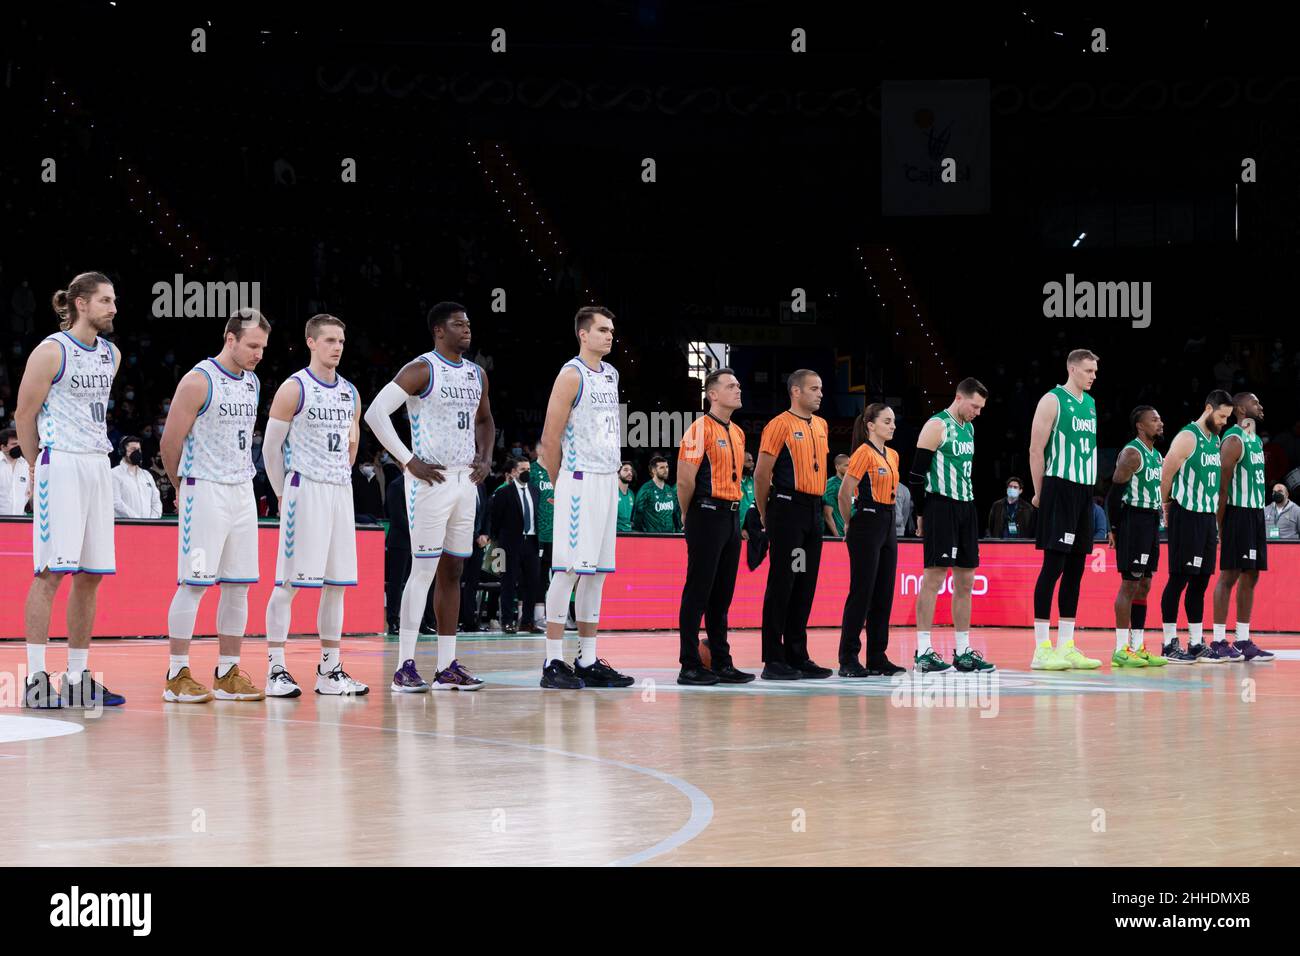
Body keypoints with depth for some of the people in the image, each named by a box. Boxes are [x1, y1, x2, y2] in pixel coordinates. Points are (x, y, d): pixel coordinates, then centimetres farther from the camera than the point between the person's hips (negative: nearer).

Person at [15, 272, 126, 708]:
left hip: (98, 466, 7)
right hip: (60, 466, -7)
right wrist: (36, 468, 3)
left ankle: (78, 679, 13)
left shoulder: (111, 355, 13)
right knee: (51, 571, -9)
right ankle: (36, 679, -8)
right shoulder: (51, 352, -8)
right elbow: (24, 415, -3)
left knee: (91, 575, 7)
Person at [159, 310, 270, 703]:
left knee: (238, 586, 7)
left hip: (242, 492, 7)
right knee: (194, 583, -6)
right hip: (205, 492, -7)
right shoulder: (198, 381, -11)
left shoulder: (252, 383, 13)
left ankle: (228, 674, 12)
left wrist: (242, 479, 17)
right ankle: (177, 676, -2)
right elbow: (170, 442, -8)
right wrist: (182, 489, 4)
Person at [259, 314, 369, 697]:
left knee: (336, 585, 7)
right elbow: (271, 446, -3)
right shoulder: (294, 389, -6)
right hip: (304, 490, -7)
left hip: (341, 492, 7)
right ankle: (276, 671, -4)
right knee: (288, 583, -7)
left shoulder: (350, 393, 14)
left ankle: (330, 672, 12)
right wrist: (283, 493, 1)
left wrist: (341, 479, 17)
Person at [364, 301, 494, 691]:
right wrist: (409, 461, -16)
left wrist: (485, 455, 10)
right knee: (424, 570, -9)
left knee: (452, 571, 8)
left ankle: (447, 666, 12)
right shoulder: (421, 370, -9)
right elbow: (376, 413, -15)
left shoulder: (477, 374, 14)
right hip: (430, 480, -7)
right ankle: (405, 667, -7)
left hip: (466, 480, 7)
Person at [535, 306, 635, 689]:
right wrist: (561, 482, -3)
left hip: (608, 481, 8)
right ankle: (553, 663, -6)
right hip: (579, 482, -8)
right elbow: (550, 439, -11)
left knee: (597, 571, 9)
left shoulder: (611, 374, 15)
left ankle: (588, 662, 13)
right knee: (569, 569, -8)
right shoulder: (572, 374, -10)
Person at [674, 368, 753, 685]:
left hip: (731, 515, 8)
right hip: (707, 515, -8)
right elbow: (685, 480, -13)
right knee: (698, 590, -5)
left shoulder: (738, 433, 16)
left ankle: (721, 662, 15)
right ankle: (690, 666, -3)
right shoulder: (700, 428, -10)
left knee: (722, 593, 11)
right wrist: (689, 515, -2)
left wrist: (732, 510, 15)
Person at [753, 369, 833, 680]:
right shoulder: (780, 425, -8)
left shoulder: (820, 426, 16)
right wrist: (765, 514, -4)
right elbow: (762, 473, -9)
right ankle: (773, 660, -5)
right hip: (788, 509, -7)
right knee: (782, 584, -6)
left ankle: (797, 656, 14)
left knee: (806, 585, 9)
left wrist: (819, 503, 18)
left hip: (814, 511, 8)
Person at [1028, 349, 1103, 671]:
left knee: (1075, 569, 7)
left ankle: (1066, 647, 11)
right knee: (1054, 565, -9)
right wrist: (1039, 493, -8)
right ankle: (1042, 649, -9)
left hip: (1085, 491, 8)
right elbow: (1036, 450, -9)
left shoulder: (1090, 403, 16)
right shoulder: (1052, 400, -7)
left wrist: (1090, 486, 14)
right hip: (1060, 488, -8)